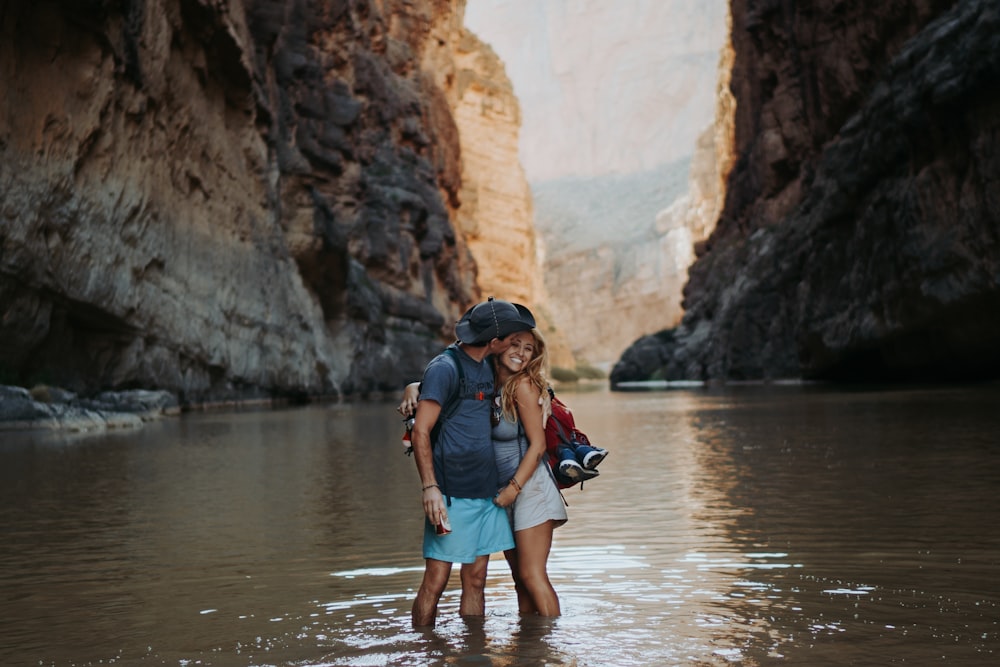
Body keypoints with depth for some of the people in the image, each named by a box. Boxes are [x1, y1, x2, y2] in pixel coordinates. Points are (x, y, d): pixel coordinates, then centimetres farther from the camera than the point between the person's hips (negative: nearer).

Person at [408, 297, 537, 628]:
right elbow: (420, 432, -14)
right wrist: (429, 487, -21)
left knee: (475, 581, 9)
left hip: (487, 492, 8)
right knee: (435, 582, -3)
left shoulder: (486, 365, 13)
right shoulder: (445, 368, -11)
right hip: (452, 494, -8)